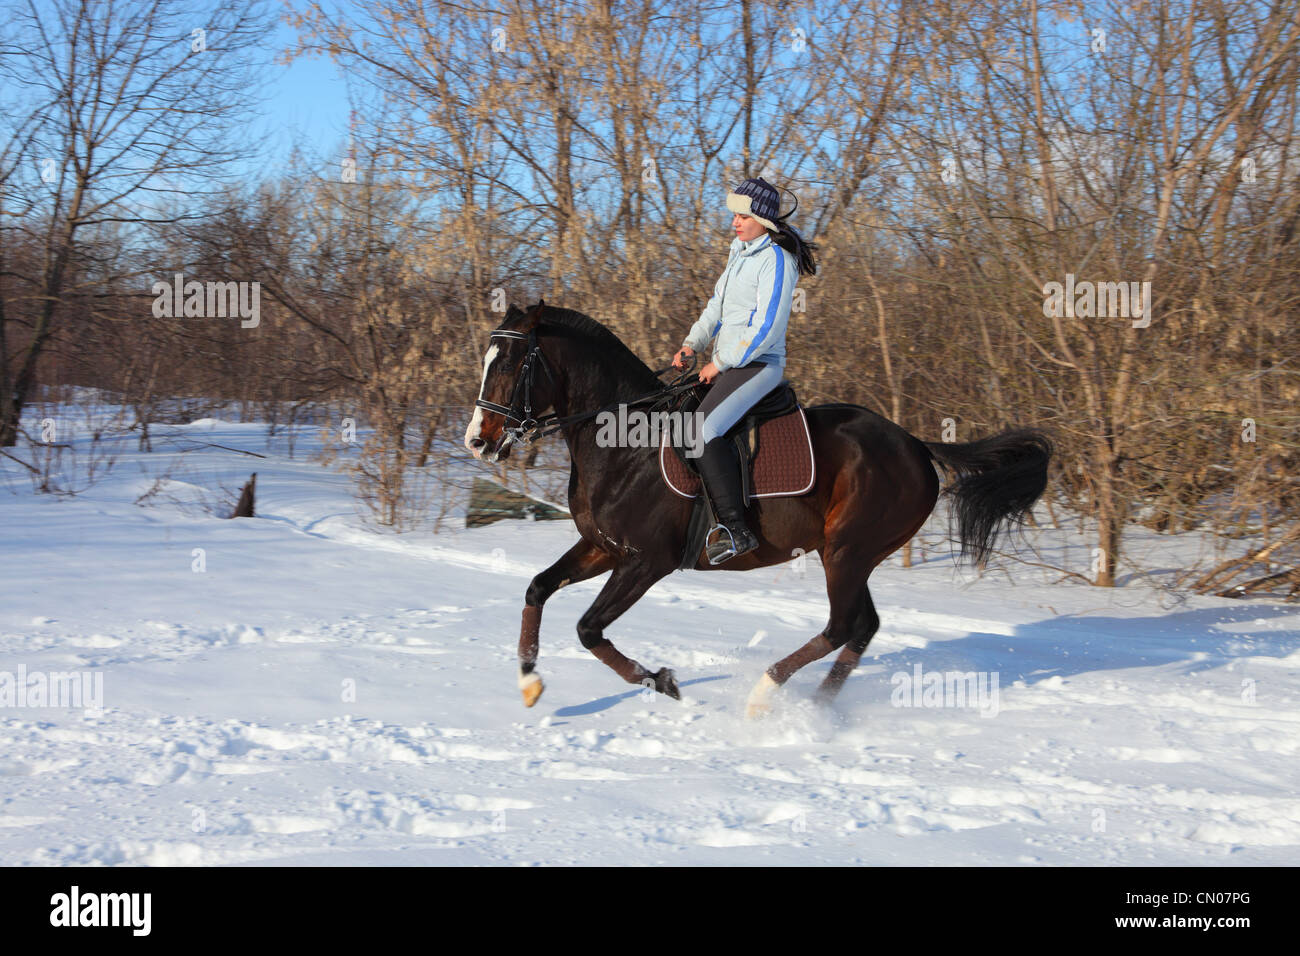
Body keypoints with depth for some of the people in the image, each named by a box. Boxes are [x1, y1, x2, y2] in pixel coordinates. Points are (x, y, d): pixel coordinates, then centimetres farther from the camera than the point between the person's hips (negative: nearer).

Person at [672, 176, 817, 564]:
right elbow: (718, 303, 22)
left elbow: (767, 329, -20)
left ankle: (735, 528, -26)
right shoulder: (740, 249, 13)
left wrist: (721, 364, -16)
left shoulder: (776, 260, -16)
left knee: (703, 428, -27)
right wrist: (692, 344, 8)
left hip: (758, 365, -10)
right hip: (728, 362, 10)